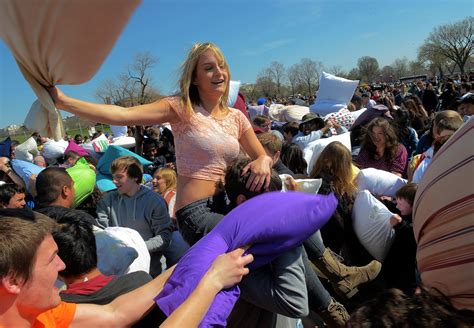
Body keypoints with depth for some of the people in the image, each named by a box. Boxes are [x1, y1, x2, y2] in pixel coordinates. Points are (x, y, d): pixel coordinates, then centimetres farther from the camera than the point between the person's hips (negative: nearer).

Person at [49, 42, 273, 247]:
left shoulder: (236, 118, 8)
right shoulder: (182, 108, -6)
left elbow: (262, 156, 13)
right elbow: (122, 115, -17)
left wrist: (263, 161, -11)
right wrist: (63, 101, -24)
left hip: (226, 206, 6)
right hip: (195, 213, -6)